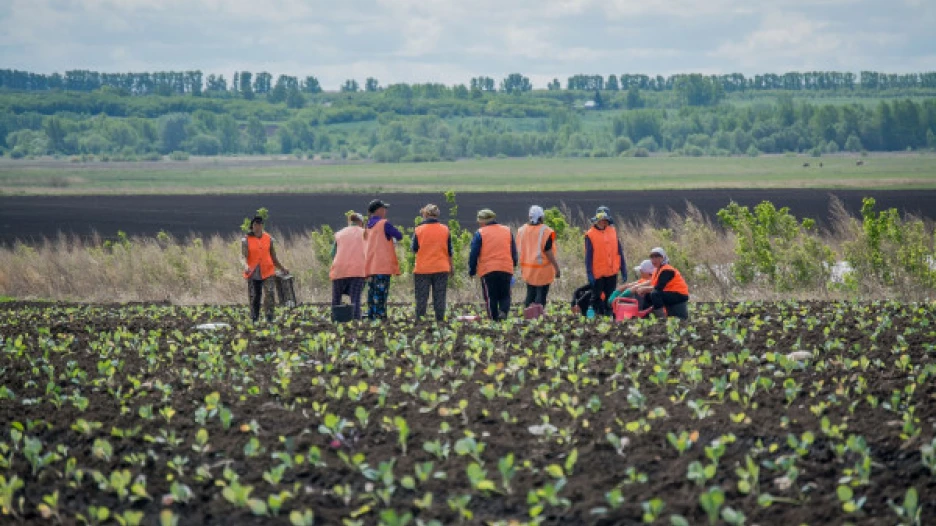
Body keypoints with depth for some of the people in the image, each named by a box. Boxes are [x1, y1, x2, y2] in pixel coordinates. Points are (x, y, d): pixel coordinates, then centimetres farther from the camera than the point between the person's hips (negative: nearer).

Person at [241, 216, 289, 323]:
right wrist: (246, 266, -30)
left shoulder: (268, 239, 9)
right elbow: (243, 256, -11)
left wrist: (282, 268, 13)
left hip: (268, 272, 1)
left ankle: (269, 320, -21)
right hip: (253, 274, -1)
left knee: (269, 294, -18)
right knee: (254, 298, 5)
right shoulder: (246, 240, 0)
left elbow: (273, 257, 17)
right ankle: (254, 321, 16)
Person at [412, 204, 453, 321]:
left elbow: (414, 249, 1)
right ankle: (440, 320, 3)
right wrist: (451, 266, 18)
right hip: (441, 269, 2)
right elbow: (449, 251, 7)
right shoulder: (445, 230, 1)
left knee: (421, 298, 4)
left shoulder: (419, 230, -6)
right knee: (439, 298, 5)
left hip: (422, 269, -1)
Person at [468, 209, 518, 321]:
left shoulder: (480, 233, -1)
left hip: (487, 270, -3)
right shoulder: (508, 231, 12)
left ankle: (494, 318, 1)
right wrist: (514, 265, 26)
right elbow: (514, 252, 17)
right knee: (505, 295, 10)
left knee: (491, 297, 4)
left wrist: (472, 271, 9)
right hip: (507, 270, 3)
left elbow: (474, 254, -1)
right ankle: (504, 311, -16)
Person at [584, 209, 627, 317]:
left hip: (611, 272, 3)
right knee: (597, 296, 4)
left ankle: (608, 314, 15)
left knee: (610, 297, 8)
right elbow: (588, 256, -6)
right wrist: (589, 273, -12)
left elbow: (619, 252, 9)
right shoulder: (590, 235, -5)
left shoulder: (613, 232, 6)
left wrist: (623, 270, 6)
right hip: (597, 273, -3)